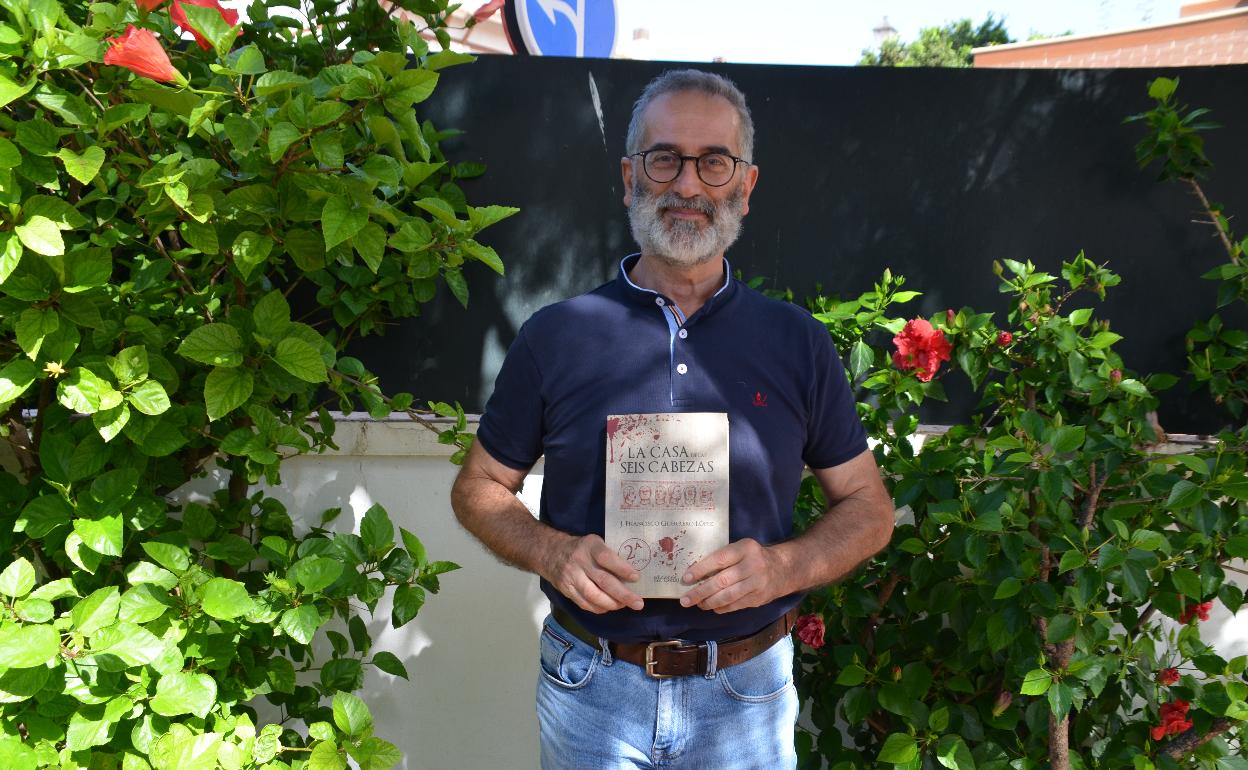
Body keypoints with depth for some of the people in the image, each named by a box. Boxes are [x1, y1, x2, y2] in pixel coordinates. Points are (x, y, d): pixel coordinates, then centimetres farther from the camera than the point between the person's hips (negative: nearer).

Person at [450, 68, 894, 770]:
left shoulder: (800, 343, -2)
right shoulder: (555, 336, -4)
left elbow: (869, 508, 4)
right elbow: (480, 487, 4)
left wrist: (783, 567, -15)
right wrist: (554, 553, -15)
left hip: (748, 692, 1)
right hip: (591, 686, 0)